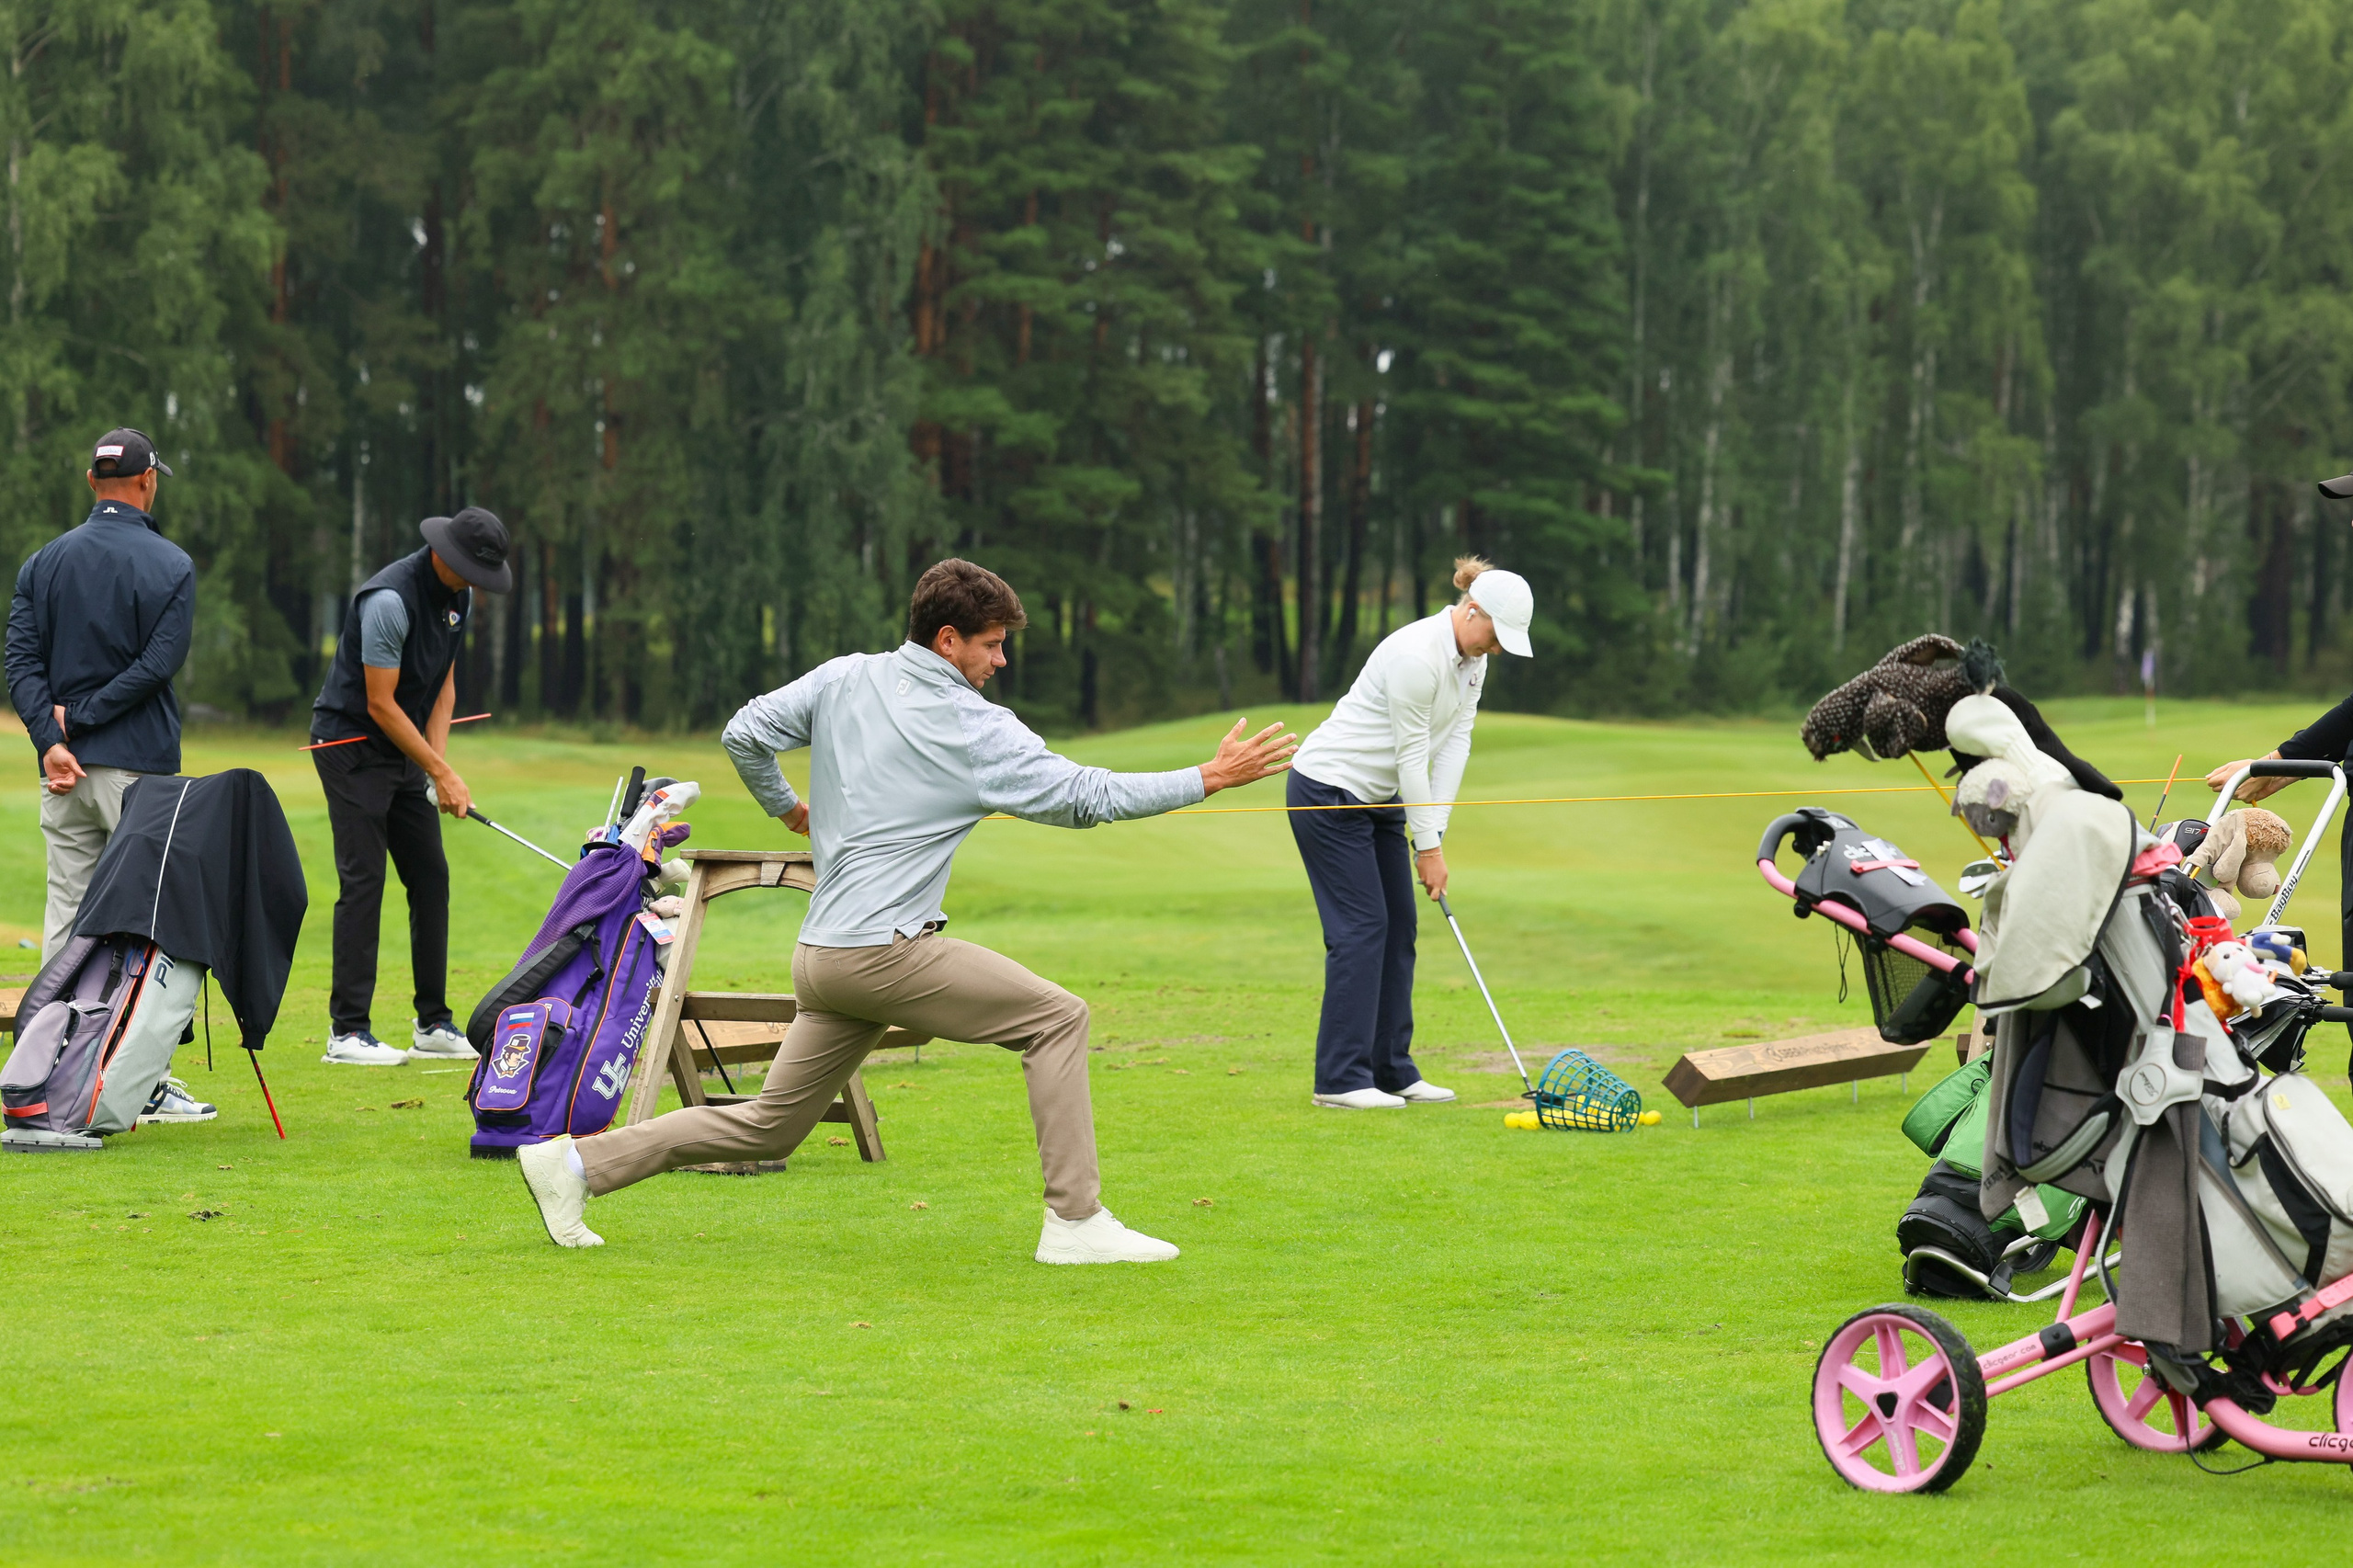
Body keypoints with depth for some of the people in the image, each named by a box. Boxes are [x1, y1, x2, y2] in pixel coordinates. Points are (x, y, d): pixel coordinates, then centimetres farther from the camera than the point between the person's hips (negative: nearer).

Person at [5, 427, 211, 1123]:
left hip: (65, 772, 4)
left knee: (66, 918, 8)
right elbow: (158, 664, -13)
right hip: (138, 767, -4)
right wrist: (81, 718, -9)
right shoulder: (170, 564, -4)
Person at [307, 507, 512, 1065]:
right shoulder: (389, 600, -25)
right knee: (364, 880, -12)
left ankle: (433, 1024, 11)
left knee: (431, 877, 5)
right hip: (350, 743, -8)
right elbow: (380, 704, -22)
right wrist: (440, 773, -19)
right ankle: (347, 1031, -11)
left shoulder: (459, 595, 3)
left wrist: (437, 761, -3)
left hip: (405, 747, 9)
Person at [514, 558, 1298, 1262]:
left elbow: (744, 735, 9)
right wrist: (1206, 779, -1)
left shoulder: (843, 680, 9)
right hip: (885, 951, -7)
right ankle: (1075, 1221, -6)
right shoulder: (977, 729, -6)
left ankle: (575, 1161, 10)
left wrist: (784, 805, 28)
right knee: (1057, 1018, -1)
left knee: (769, 1127, 14)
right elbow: (1084, 796, -6)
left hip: (822, 958, 7)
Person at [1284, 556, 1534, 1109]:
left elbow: (1455, 743, 1)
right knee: (1360, 928, -11)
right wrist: (1428, 846, -15)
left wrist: (1435, 833, -5)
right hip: (1328, 791, -9)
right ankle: (1340, 1079, -9)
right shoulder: (1417, 657, -27)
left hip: (1378, 797, 9)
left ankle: (1391, 1072, 12)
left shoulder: (1473, 659, 2)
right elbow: (1411, 755, -22)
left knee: (1397, 928, 7)